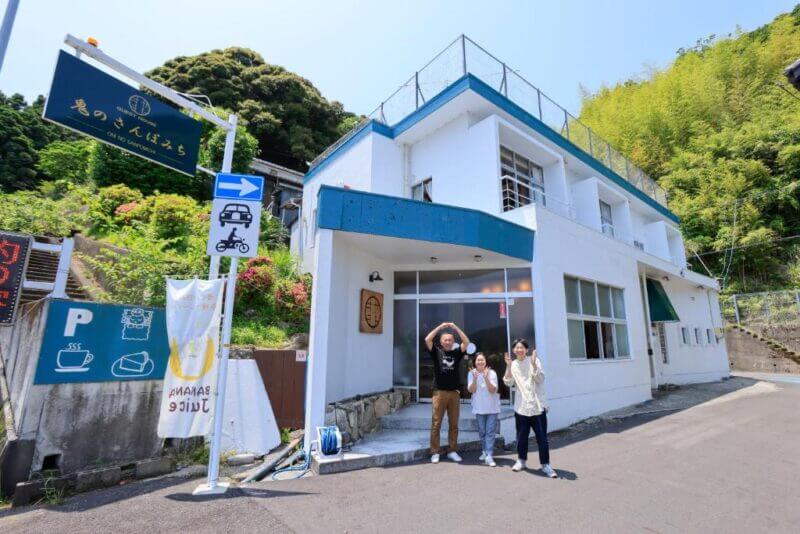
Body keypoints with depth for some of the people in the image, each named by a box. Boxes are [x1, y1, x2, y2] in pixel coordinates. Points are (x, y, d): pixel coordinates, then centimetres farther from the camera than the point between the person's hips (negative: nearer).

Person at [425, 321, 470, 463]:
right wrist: (440, 327, -12)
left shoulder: (456, 353, 7)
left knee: (454, 424, 9)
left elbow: (466, 342, -4)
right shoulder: (436, 352, 3)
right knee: (436, 423, 1)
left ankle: (452, 451, 20)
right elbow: (427, 339, -10)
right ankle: (435, 453, 10)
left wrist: (455, 328, -8)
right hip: (439, 392, -2)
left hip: (454, 393, 2)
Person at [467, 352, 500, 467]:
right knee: (482, 432, 12)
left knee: (490, 432, -4)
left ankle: (489, 456, -2)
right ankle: (485, 451, 31)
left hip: (492, 407, -1)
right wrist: (475, 378, -26)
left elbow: (493, 390, -13)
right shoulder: (471, 373, -4)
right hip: (479, 408, 2)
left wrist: (486, 378, -27)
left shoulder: (492, 373, -8)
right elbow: (471, 390, -10)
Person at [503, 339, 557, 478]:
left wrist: (533, 365, -25)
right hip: (521, 406, 2)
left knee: (542, 436, 1)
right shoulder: (513, 365, 4)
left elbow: (540, 379, -12)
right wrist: (508, 366, -17)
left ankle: (545, 464, 12)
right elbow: (509, 383, -6)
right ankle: (521, 460, 28)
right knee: (522, 435, 11)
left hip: (537, 405, -2)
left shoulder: (534, 360, -3)